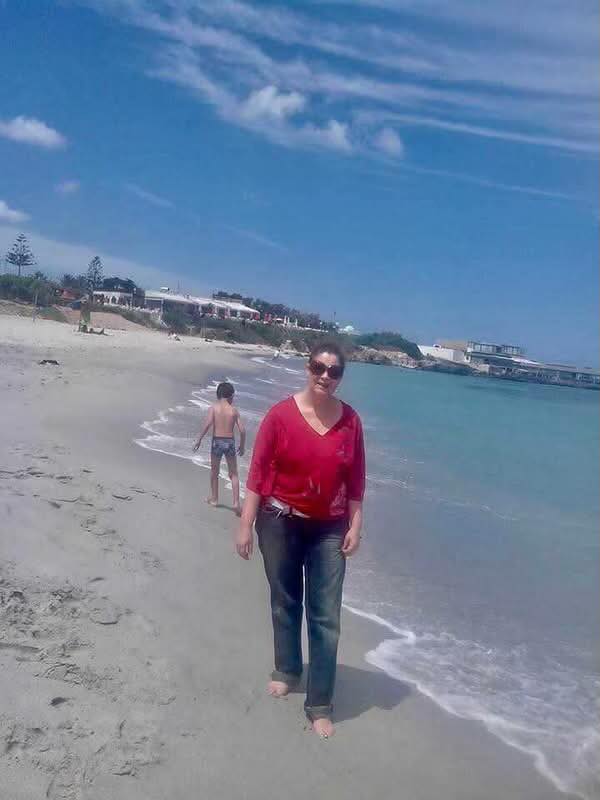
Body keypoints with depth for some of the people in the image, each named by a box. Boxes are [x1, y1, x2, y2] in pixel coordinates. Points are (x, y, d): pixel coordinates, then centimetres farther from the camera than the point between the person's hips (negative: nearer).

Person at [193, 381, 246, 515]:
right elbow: (242, 430, -4)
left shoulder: (214, 407, -4)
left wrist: (199, 440, -6)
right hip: (230, 442, 0)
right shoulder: (234, 410, -1)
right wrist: (242, 446, 10)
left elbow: (207, 425, -15)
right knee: (233, 474, 9)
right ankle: (236, 503, 0)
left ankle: (214, 498, 30)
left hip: (217, 441, 0)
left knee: (214, 471, 19)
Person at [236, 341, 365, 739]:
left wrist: (355, 526, -1)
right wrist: (245, 526, -10)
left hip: (329, 528, 1)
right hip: (280, 523, -1)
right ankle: (287, 671, 42)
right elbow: (258, 472, -9)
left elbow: (356, 479, 2)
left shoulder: (350, 420, -4)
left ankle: (320, 705, 13)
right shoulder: (281, 414, -11)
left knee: (326, 617, 2)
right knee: (285, 604, 18)